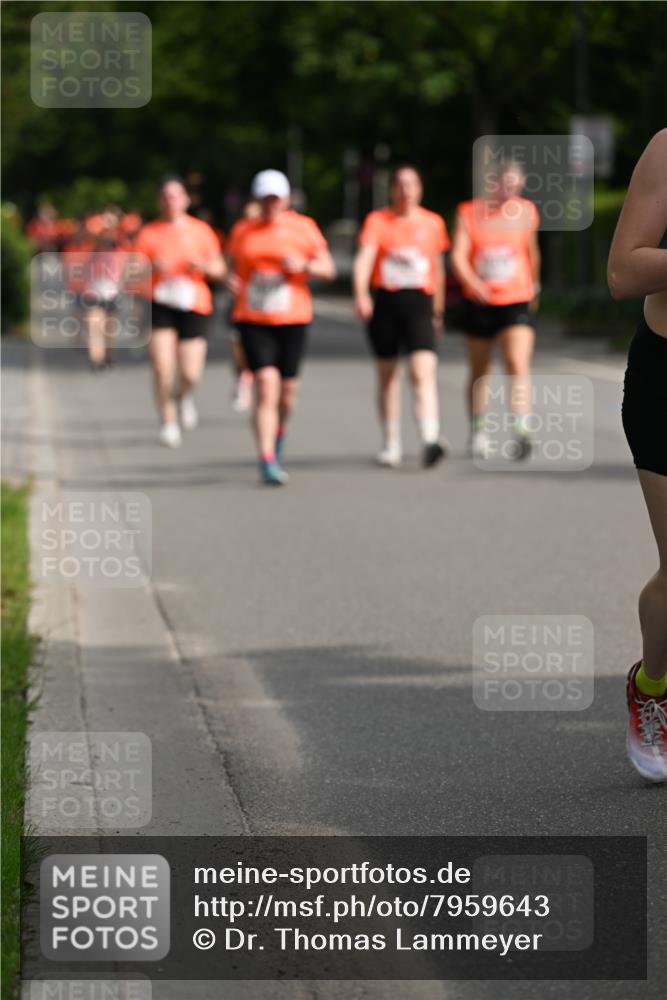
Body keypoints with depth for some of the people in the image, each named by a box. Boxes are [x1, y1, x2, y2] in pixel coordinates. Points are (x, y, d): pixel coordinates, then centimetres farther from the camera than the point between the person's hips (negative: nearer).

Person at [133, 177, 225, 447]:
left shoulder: (201, 230, 7)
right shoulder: (148, 233, 4)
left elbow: (219, 270, 10)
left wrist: (203, 265, -11)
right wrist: (152, 268, -18)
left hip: (194, 306, 1)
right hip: (159, 305, -1)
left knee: (190, 373, -4)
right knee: (162, 367, -14)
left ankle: (183, 395, 33)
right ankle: (168, 423, -1)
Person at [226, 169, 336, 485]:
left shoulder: (303, 227, 3)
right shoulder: (242, 231, 7)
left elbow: (328, 269, 4)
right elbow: (233, 266, 19)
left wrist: (304, 265, -16)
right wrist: (232, 282, -4)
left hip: (292, 319, 1)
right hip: (253, 320, -1)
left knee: (288, 388, 7)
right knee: (266, 383, -16)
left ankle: (278, 434, 40)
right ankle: (267, 460, -17)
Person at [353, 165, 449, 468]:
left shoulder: (433, 223, 9)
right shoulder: (377, 220, 2)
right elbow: (364, 258, -12)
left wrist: (438, 310, 22)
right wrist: (361, 294, -28)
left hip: (419, 304, 0)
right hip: (385, 303, 0)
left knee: (423, 372, -16)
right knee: (387, 375, 10)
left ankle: (430, 441, -27)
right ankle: (391, 444, 21)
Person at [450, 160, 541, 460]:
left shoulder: (526, 212, 3)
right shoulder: (469, 213, -2)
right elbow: (458, 256, -12)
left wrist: (534, 285, 30)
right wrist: (473, 283, -30)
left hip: (517, 301, 0)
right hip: (478, 303, 1)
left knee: (518, 365, -19)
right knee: (479, 371, 12)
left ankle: (521, 431, -29)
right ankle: (478, 432, 29)